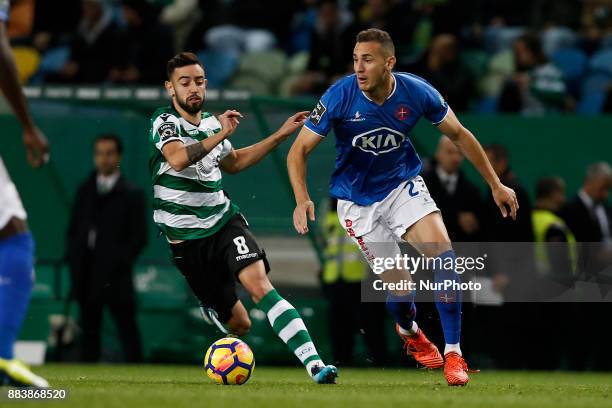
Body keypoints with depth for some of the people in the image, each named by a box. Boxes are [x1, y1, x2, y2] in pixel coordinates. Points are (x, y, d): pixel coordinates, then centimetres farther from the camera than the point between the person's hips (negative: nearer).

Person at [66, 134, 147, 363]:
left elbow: (139, 237, -2)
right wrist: (74, 263, 4)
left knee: (127, 333, -7)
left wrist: (119, 263, -10)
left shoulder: (131, 194, 2)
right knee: (89, 333, 7)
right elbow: (73, 232, 17)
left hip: (116, 277, -5)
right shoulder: (84, 192, 16)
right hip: (87, 276, 5)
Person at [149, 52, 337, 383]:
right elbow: (177, 158, -32)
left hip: (224, 219, 4)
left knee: (259, 284, -24)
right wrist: (219, 135, -37)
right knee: (239, 323, 1)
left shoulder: (211, 122, 10)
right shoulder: (164, 122, -10)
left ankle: (314, 364, -36)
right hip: (186, 236, -4)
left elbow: (234, 163, 29)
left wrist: (281, 135, 25)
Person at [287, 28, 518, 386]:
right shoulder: (340, 96, -23)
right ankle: (409, 331, 37)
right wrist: (302, 200, -33)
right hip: (357, 200, -1)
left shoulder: (417, 92, -17)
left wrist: (495, 184, 3)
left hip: (403, 184, 1)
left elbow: (459, 134, -1)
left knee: (442, 252, -22)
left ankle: (454, 354, -14)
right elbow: (300, 150, -17)